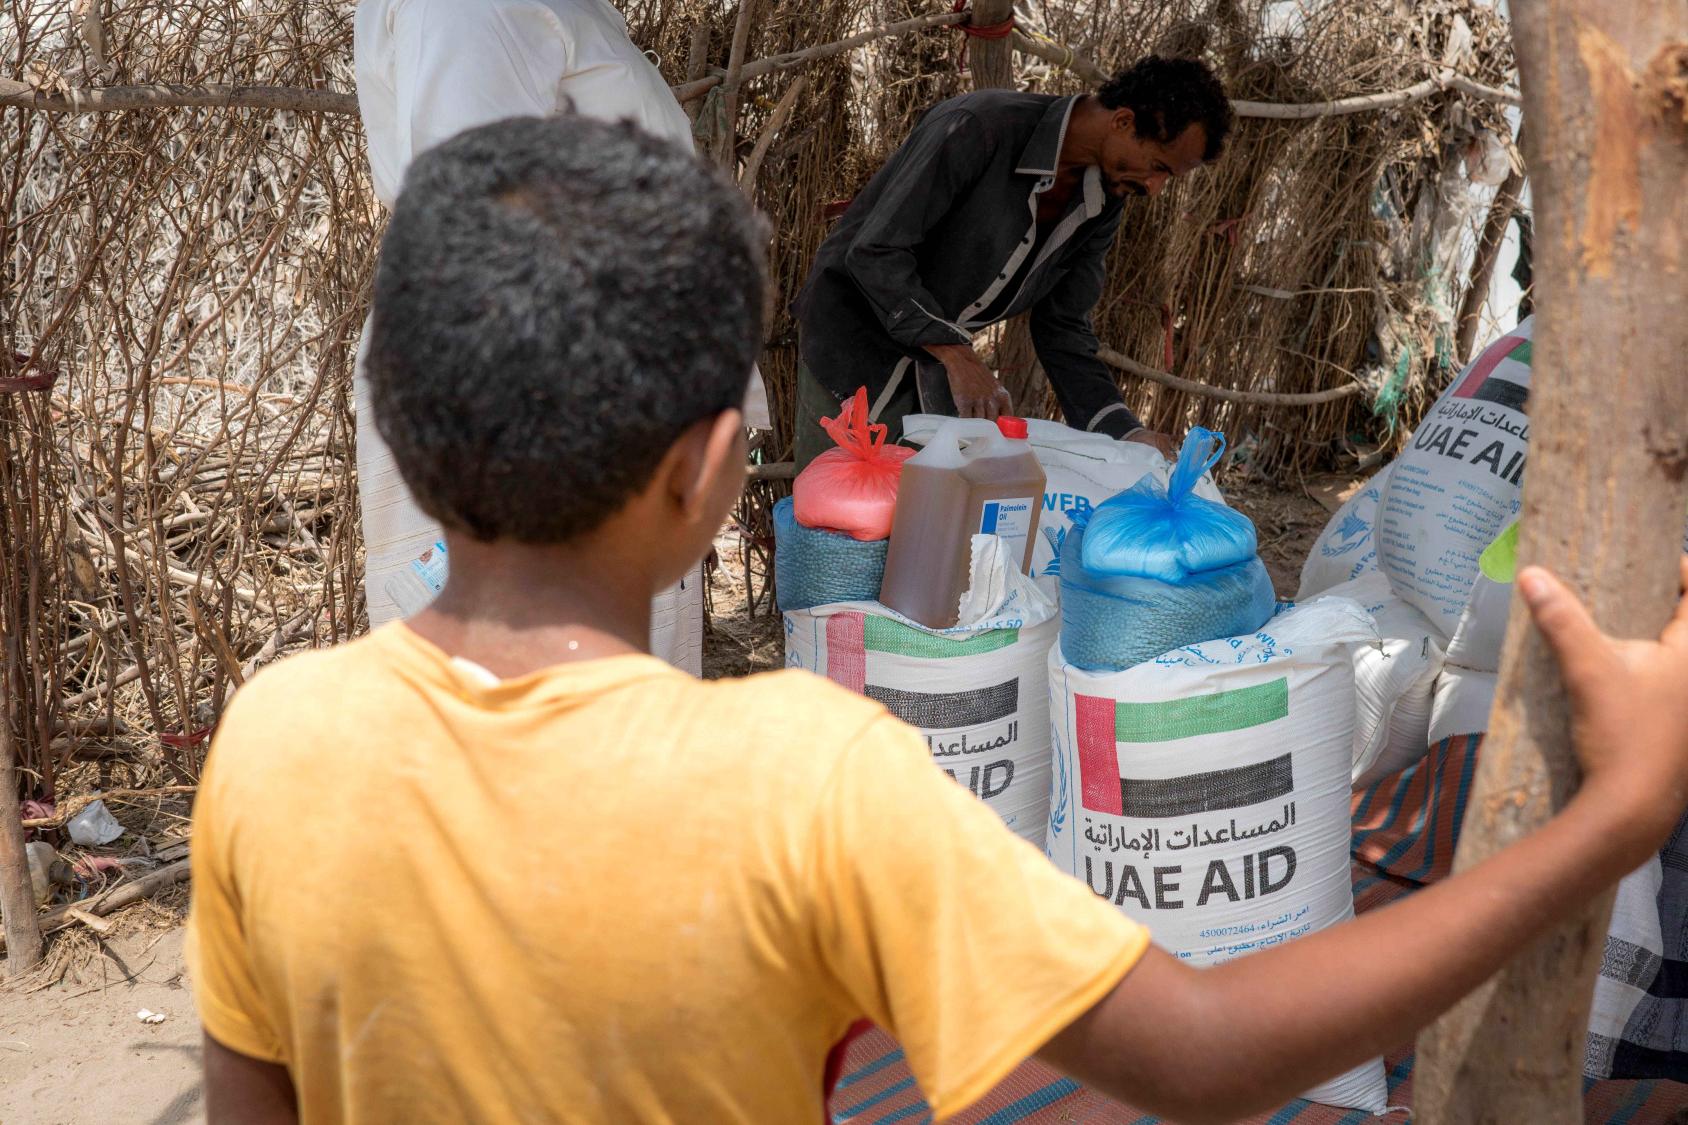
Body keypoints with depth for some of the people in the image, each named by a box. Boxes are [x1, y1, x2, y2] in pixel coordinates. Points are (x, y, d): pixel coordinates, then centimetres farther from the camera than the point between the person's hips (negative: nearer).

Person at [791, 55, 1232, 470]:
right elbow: (876, 252, -27)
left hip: (938, 371, 6)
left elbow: (1063, 328, 2)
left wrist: (1126, 432, -11)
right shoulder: (979, 127, -26)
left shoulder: (1103, 205, -3)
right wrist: (956, 354, -35)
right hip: (856, 342, -6)